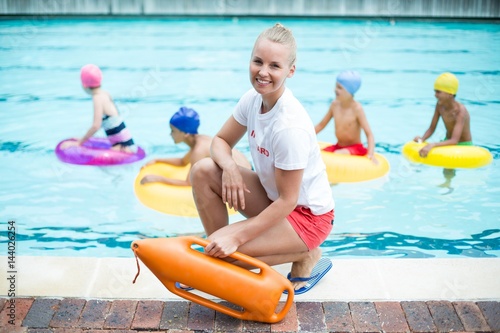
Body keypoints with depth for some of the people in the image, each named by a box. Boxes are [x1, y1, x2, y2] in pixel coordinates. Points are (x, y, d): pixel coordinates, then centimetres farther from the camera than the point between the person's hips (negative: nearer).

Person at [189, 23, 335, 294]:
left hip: (307, 215, -7)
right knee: (203, 171, -8)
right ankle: (217, 256, 5)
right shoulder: (253, 99, -8)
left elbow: (287, 200, -26)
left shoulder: (290, 127, -30)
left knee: (226, 250, -23)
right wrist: (229, 167, -20)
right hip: (273, 196, 7)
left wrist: (236, 237, -25)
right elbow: (221, 141, 4)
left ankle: (306, 256, 0)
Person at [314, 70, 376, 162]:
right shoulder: (335, 105, -2)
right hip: (338, 147, 6)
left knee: (337, 154, -33)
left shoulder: (357, 109, -17)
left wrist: (370, 154, -32)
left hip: (355, 148, -6)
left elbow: (369, 134, -19)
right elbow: (321, 125, 10)